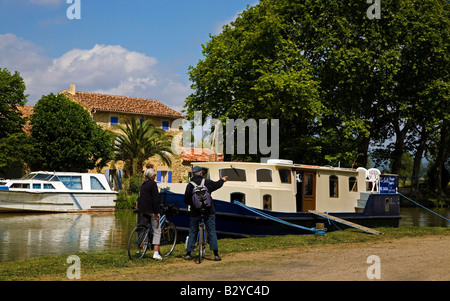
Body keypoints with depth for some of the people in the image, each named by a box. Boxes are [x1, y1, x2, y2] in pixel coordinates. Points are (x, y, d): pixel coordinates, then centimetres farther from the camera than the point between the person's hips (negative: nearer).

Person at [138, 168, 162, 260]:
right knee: (157, 231, -5)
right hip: (150, 210, -8)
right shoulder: (153, 184, -10)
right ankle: (156, 253, -12)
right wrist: (157, 212, -16)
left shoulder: (143, 184, 15)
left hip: (142, 209, 8)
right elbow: (155, 199, -16)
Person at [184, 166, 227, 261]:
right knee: (211, 232, 3)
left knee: (192, 233, 10)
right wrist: (222, 180, 39)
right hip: (208, 212, -1)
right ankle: (216, 254, 1)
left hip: (195, 213, 1)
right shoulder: (207, 182, -3)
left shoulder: (189, 185, -3)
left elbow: (186, 201, -2)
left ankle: (188, 254, 9)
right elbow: (217, 185, 17)